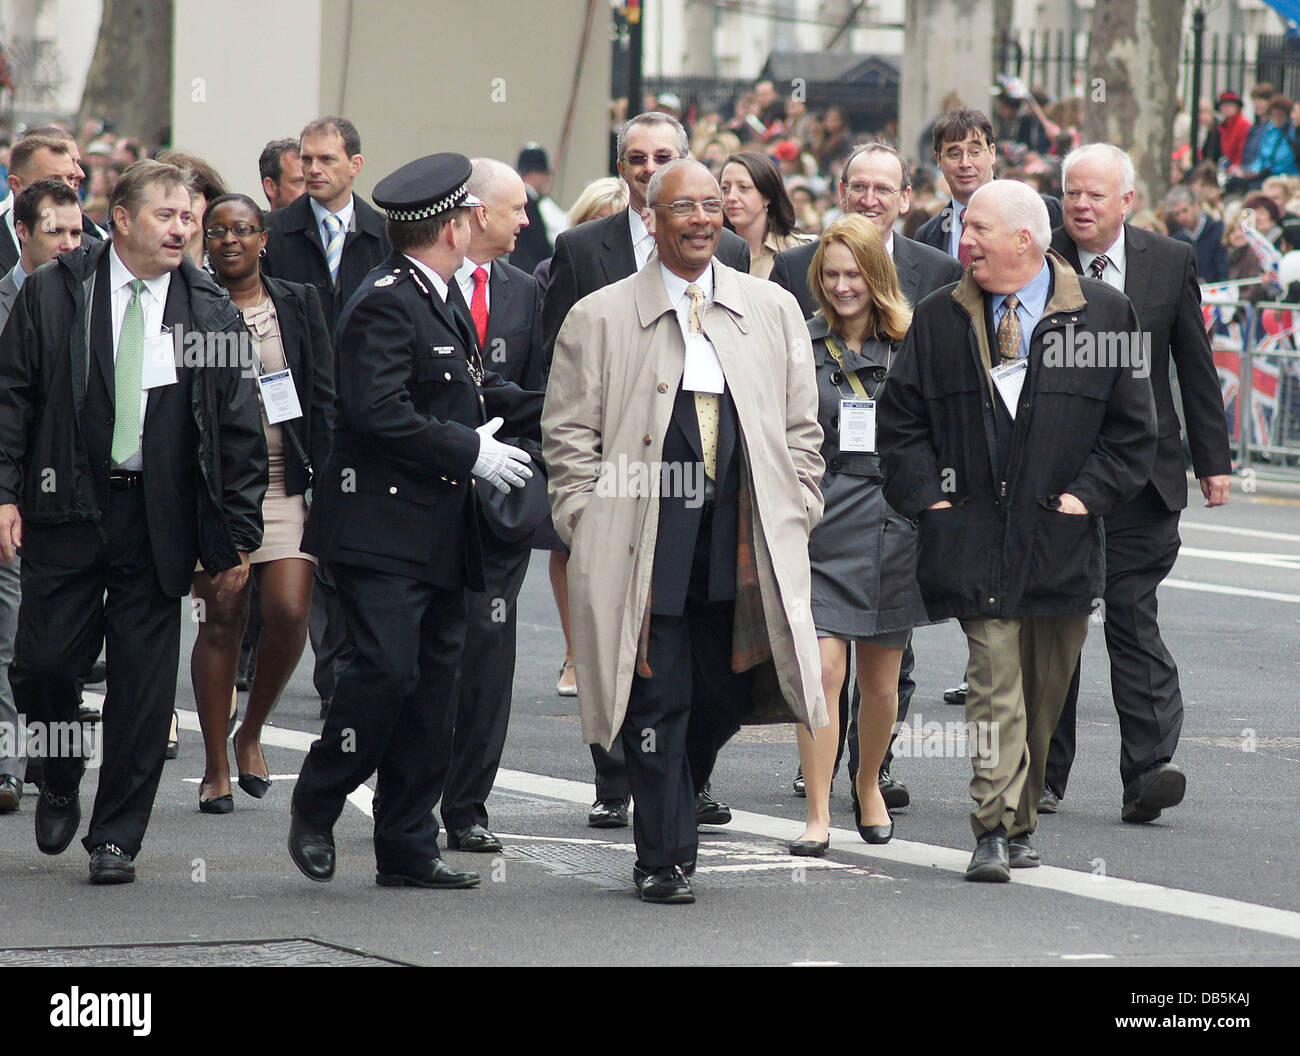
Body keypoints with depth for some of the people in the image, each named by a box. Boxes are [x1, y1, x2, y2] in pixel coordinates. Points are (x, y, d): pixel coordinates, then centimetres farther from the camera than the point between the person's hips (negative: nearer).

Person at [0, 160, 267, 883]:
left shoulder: (212, 314, 4)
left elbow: (241, 432, 6)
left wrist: (238, 535, 2)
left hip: (159, 519, 1)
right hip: (66, 509, -1)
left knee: (144, 681, 1)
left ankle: (116, 837, 11)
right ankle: (60, 785, 28)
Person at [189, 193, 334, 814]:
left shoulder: (298, 304, 9)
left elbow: (323, 398, 8)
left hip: (285, 482, 1)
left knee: (289, 614, -10)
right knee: (221, 618, 0)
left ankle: (251, 733, 14)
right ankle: (217, 766, 9)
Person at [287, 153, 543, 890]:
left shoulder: (438, 304, 18)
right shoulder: (385, 304, -13)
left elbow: (478, 394, 25)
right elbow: (379, 411, -22)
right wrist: (469, 451, -17)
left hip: (440, 535, 10)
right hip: (383, 530, -10)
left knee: (435, 680, 7)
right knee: (386, 670, -15)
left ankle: (408, 848, 9)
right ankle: (316, 810, 3)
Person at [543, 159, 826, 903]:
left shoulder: (773, 311, 13)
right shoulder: (599, 319, 4)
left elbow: (801, 428, 17)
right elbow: (568, 435, 5)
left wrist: (794, 514, 8)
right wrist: (593, 527, -4)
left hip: (744, 548, 3)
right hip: (644, 547, -3)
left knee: (724, 697, 5)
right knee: (658, 703, -3)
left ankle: (670, 816, 28)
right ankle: (666, 859, 5)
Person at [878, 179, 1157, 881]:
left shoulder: (1102, 315, 2)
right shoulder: (937, 321, 7)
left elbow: (1132, 427, 5)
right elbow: (901, 421, 11)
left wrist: (1088, 495, -4)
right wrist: (927, 496, -1)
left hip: (1061, 534, 1)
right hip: (974, 533, -1)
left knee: (1045, 692, 9)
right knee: (995, 685, -11)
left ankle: (1017, 822, 22)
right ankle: (995, 830, -14)